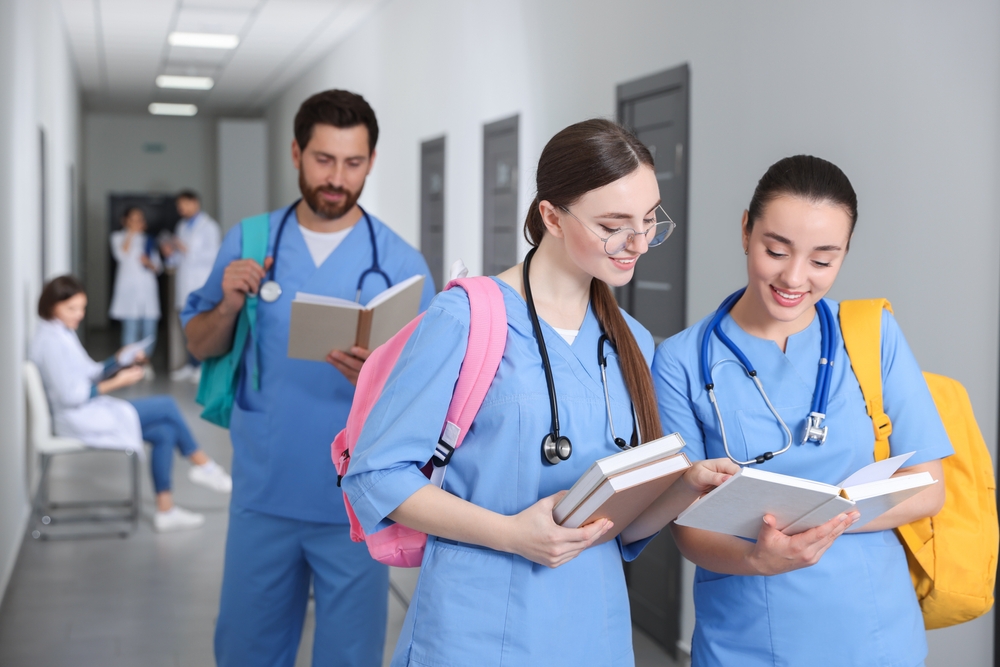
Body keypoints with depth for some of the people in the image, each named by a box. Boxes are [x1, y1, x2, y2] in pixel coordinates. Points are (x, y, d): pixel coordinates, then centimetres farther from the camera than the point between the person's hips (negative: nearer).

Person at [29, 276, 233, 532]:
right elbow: (70, 395, -22)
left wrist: (119, 360, 0)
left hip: (87, 413, 10)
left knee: (165, 432, -1)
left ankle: (165, 509, 0)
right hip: (79, 419, -10)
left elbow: (88, 373, 16)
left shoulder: (62, 333, 12)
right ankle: (203, 465, 8)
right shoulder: (52, 340, -19)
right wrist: (117, 382, -19)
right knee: (167, 406, -9)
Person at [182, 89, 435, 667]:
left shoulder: (400, 262, -6)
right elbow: (200, 346, 9)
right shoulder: (248, 243, 1)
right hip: (264, 491, 2)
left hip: (355, 502, -2)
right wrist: (230, 307, -11)